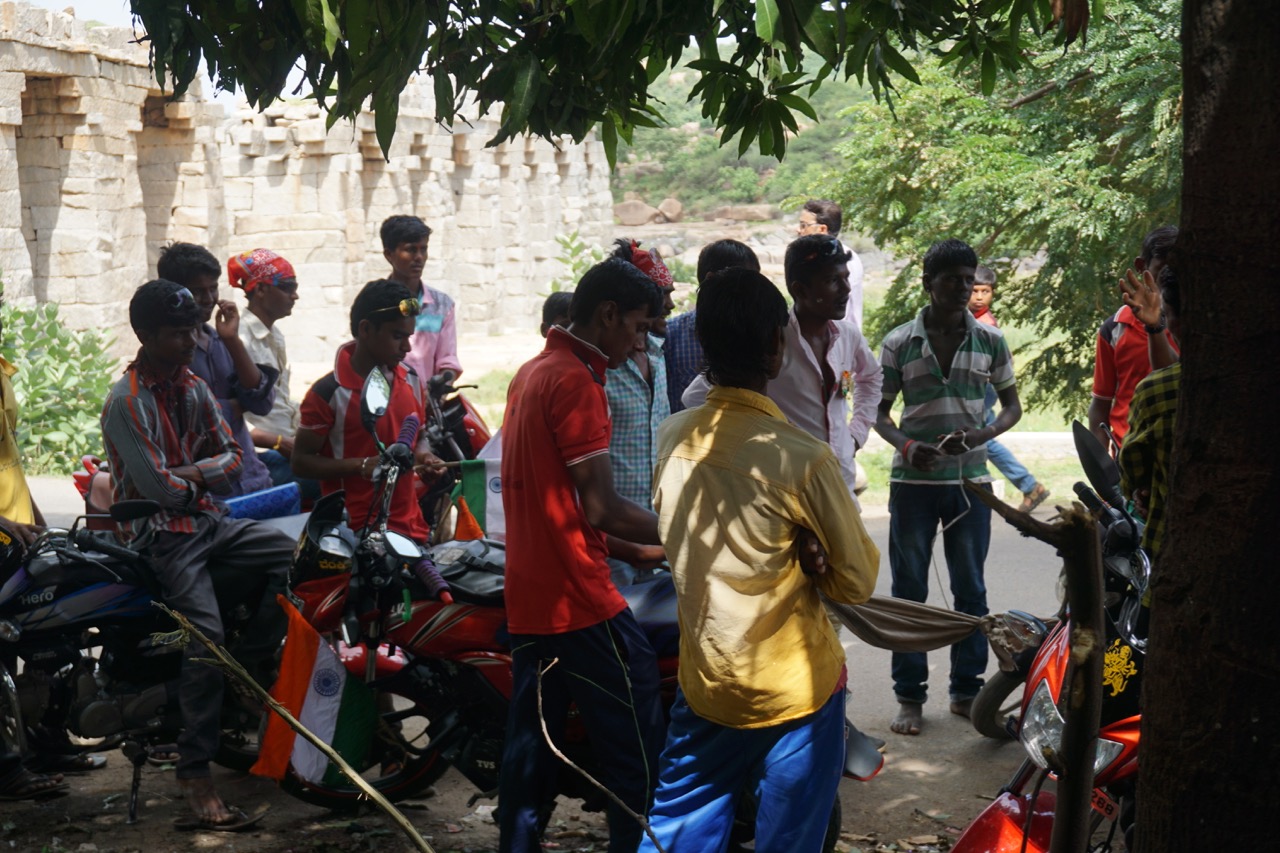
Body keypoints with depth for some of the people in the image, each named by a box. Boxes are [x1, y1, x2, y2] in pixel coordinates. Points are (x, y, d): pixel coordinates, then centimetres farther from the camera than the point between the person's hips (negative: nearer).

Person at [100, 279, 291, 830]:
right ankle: (194, 774, -22)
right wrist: (202, 477, 0)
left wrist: (191, 473, -8)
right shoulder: (125, 403, -13)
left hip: (208, 521, 8)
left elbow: (233, 459, 11)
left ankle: (249, 675, -2)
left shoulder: (194, 389, 11)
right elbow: (160, 488, -18)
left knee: (295, 556, -12)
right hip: (160, 535, -7)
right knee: (205, 635, -24)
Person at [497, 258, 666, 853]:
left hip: (527, 597, 9)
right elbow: (601, 509, -17)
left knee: (530, 745, 12)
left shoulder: (530, 373, 16)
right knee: (635, 748, -3)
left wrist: (637, 550, 21)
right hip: (580, 601, -9)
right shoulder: (577, 383, -14)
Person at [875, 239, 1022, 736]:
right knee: (909, 591, 3)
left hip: (970, 480, 1)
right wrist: (905, 445, -15)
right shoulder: (899, 343, 0)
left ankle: (967, 689, 18)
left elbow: (1012, 405, 9)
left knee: (970, 590, 7)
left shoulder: (989, 341, 4)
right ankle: (909, 695, 10)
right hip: (913, 482, -1)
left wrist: (983, 434, -12)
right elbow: (880, 412, 6)